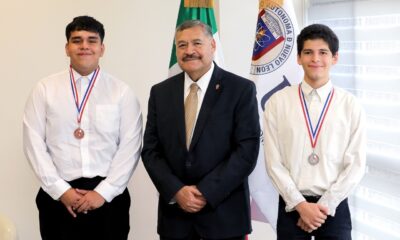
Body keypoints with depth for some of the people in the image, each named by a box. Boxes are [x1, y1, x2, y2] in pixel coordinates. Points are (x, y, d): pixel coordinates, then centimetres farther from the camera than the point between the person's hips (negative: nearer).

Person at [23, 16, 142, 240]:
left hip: (108, 197, 0)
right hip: (58, 197, 1)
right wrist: (60, 190, -7)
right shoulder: (45, 89, 3)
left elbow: (130, 146, -3)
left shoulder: (122, 92, 1)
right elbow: (34, 143, 0)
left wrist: (103, 192, -10)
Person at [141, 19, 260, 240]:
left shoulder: (241, 89, -5)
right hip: (174, 211, 3)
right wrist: (176, 191, -10)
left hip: (223, 213, -2)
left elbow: (247, 150, -10)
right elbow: (151, 150, 4)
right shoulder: (160, 92, 6)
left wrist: (206, 192, -15)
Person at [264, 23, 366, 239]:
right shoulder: (277, 102, -1)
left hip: (334, 207, 0)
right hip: (291, 206, 0)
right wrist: (300, 204, -9)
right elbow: (273, 161, -3)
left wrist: (324, 205, -9)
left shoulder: (350, 105, -1)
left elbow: (356, 165, -2)